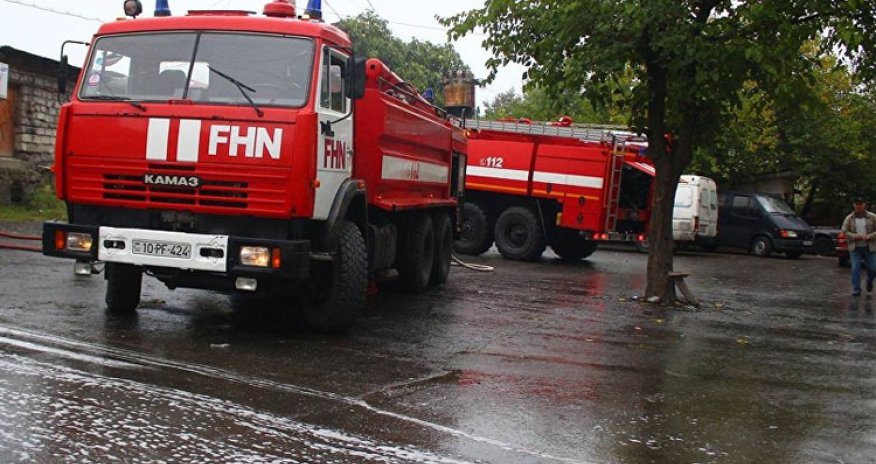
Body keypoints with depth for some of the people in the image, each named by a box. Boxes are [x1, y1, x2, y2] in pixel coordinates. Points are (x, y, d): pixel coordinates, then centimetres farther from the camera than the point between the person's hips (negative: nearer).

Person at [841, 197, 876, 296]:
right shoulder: (849, 218, 2)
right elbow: (844, 231, 1)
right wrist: (854, 236, -16)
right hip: (855, 248, 0)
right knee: (855, 268, -5)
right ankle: (856, 290, 3)